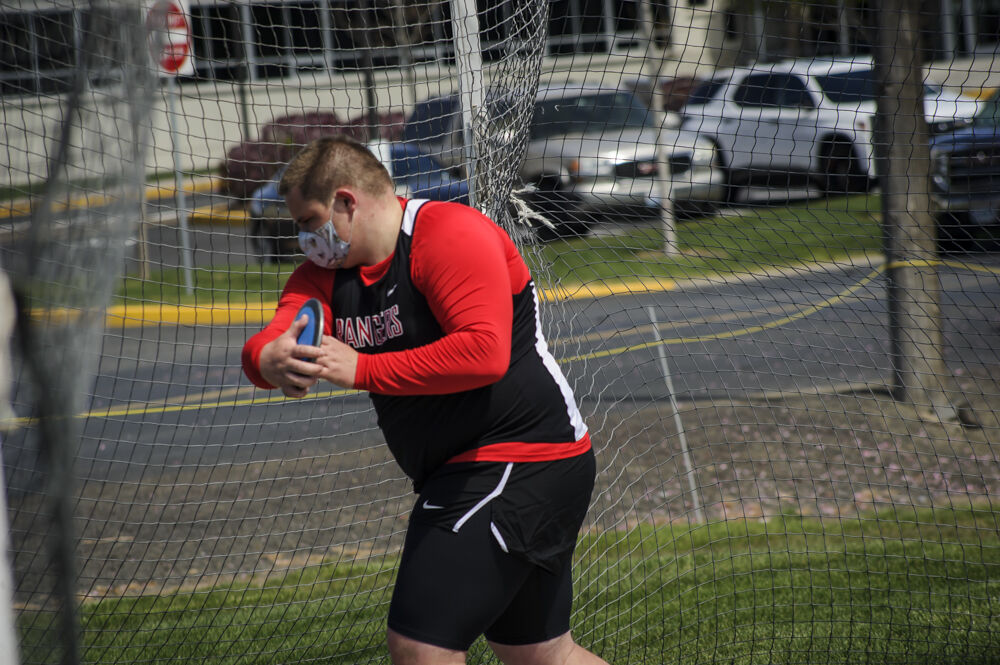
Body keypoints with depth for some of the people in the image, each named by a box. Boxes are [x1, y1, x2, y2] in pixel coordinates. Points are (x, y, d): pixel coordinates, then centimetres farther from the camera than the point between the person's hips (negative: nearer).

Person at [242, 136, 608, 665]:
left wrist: (363, 370, -28)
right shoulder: (327, 272, 10)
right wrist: (271, 360, -31)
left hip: (519, 458, -10)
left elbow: (484, 352, -29)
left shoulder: (450, 234, -17)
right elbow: (267, 344, -6)